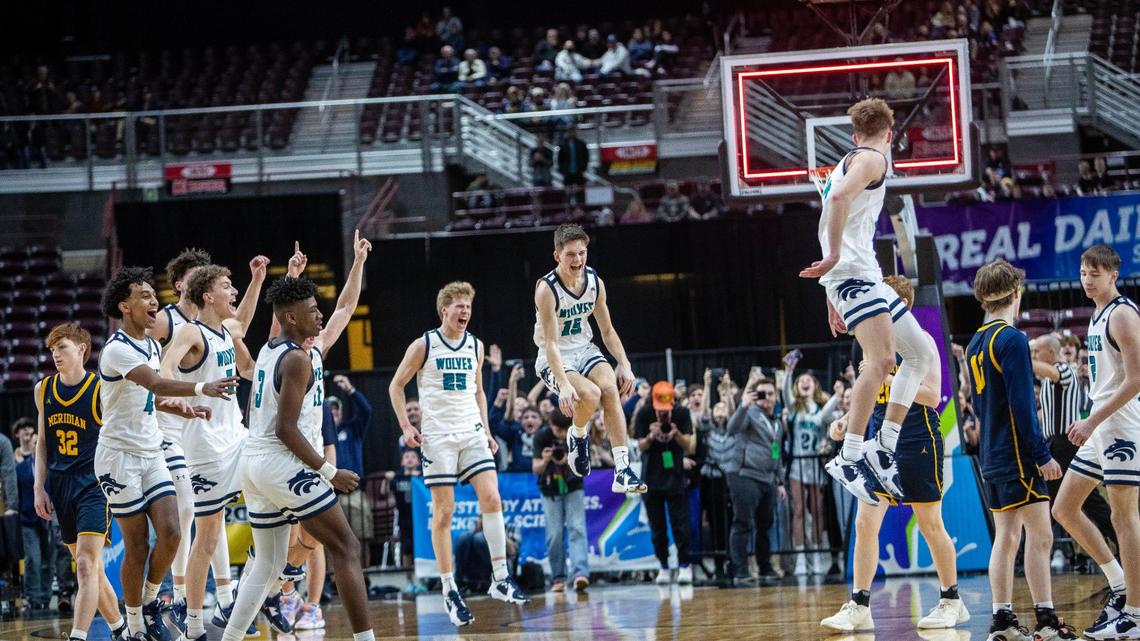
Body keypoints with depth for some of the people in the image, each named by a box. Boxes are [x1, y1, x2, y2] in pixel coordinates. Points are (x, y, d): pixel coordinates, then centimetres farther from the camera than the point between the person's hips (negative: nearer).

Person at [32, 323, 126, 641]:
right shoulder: (43, 390, 8)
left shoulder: (102, 391, -8)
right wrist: (40, 487, 9)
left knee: (86, 566, -17)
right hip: (60, 486, 6)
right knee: (91, 568, 13)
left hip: (93, 486, -6)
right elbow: (42, 442, 15)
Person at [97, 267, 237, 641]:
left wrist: (182, 409, 5)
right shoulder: (118, 350, -18)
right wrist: (202, 388, -51)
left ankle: (150, 600, 15)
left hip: (151, 454, 7)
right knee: (137, 546, -4)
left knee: (170, 533, -8)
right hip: (119, 455, -7)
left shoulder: (152, 346, 11)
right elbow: (157, 384, -35)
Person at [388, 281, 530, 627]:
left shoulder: (475, 346, 9)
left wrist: (486, 430, 13)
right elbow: (396, 386, 3)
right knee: (443, 512, -3)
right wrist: (406, 426, -6)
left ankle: (500, 579, -7)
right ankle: (449, 591, 3)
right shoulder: (423, 346, -4)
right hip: (438, 438, -4)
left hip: (472, 432, 4)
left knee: (491, 498, -11)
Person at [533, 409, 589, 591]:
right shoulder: (542, 436, -18)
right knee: (555, 534, -5)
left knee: (577, 528, -13)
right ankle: (558, 578, 2)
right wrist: (545, 461, -40)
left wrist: (567, 461, -33)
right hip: (550, 490, 0)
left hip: (573, 488, 0)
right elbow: (535, 469, -18)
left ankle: (580, 574, -23)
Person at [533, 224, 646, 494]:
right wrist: (564, 385, -36)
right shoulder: (547, 289, -21)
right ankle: (578, 436, 5)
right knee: (589, 395, -31)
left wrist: (624, 364, -3)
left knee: (610, 389, -23)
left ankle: (622, 471, -26)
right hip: (554, 360, -5)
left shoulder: (595, 282, -2)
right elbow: (551, 343, -25)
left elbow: (607, 331, 9)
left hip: (585, 350, 5)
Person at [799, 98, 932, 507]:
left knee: (920, 355, 12)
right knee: (882, 360, -24)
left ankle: (884, 449, 7)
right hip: (853, 273, -10)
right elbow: (839, 197, -24)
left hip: (865, 277, 10)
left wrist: (833, 299, 32)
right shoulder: (872, 159, -4)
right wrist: (835, 255, -26)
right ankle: (849, 458, -28)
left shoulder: (848, 162, 27)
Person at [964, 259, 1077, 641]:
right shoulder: (1012, 339, -12)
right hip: (1017, 455, -9)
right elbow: (1022, 405, -17)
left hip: (992, 456, 9)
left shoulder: (975, 344, 14)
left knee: (1006, 536, 9)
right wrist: (1043, 455, -16)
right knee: (1039, 534, -8)